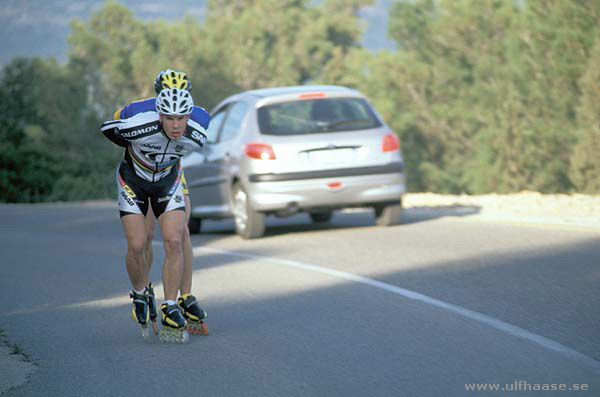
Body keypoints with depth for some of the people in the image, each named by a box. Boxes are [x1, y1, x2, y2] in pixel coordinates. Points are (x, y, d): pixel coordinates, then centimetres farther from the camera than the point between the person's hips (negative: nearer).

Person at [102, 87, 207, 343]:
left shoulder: (197, 137, -26)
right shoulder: (140, 127, -35)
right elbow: (106, 129, -14)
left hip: (168, 181, 2)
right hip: (133, 180, -2)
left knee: (174, 242, -15)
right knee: (137, 246, -11)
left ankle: (170, 309, -8)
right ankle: (139, 294, 17)